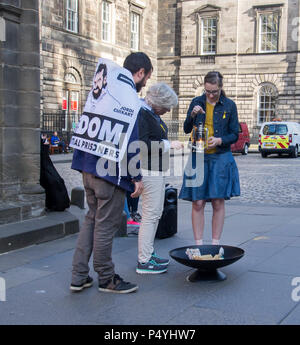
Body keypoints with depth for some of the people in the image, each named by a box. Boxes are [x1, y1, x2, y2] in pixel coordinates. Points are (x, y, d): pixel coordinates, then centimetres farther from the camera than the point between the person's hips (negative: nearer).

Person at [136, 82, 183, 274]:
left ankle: (149, 253, 25)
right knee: (151, 214, -8)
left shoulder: (153, 113, 15)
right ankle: (144, 261, -2)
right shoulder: (142, 115, -16)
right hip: (149, 171, -11)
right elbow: (143, 145, -24)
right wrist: (168, 144, -18)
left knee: (155, 213, 15)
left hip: (158, 170, 11)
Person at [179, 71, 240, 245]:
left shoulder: (229, 105, 3)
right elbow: (187, 130, 8)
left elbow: (234, 135, 4)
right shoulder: (197, 102, 7)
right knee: (198, 203, -1)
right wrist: (192, 115, -11)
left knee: (218, 203, 1)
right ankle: (199, 244, 7)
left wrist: (220, 140, -14)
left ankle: (216, 243, 11)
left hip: (220, 158, -1)